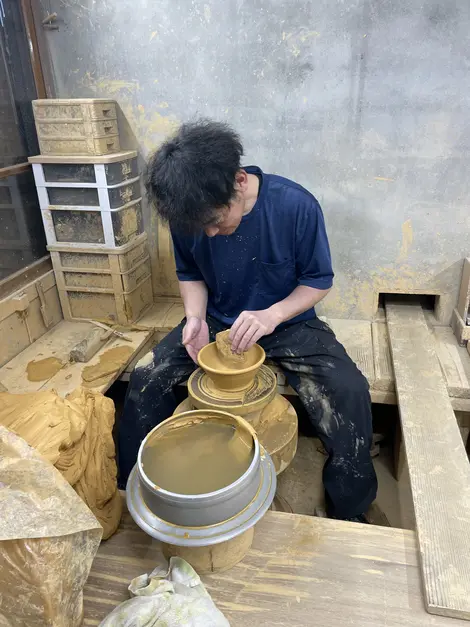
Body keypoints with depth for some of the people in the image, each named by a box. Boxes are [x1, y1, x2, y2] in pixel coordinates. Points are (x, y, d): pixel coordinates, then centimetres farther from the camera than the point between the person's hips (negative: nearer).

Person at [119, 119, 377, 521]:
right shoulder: (188, 216, -13)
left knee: (349, 394, -26)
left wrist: (271, 315, -28)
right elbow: (190, 274, 5)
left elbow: (319, 281, -11)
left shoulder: (296, 206, -23)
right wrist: (196, 318, -16)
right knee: (145, 379, -15)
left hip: (288, 322, -2)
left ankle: (348, 512, 2)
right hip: (218, 321, 3)